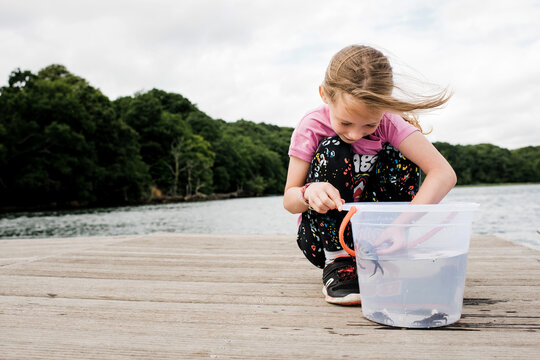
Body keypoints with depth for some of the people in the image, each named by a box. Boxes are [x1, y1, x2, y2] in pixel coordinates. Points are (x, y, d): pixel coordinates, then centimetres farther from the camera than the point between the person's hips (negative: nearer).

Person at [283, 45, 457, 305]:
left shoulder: (388, 120, -18)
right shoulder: (312, 127, -18)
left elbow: (444, 174, -28)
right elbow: (289, 200, -13)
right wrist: (309, 193, -38)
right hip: (323, 235, -1)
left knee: (398, 158, -21)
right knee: (332, 150, -26)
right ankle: (336, 261, -15)